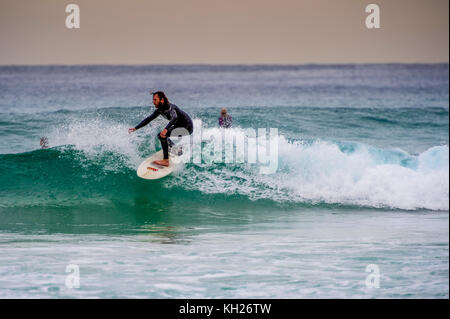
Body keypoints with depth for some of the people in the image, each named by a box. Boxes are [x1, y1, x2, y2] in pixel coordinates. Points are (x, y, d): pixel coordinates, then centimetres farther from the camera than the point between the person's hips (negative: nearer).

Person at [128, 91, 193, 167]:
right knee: (160, 135, 24)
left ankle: (166, 161, -25)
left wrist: (166, 129, -60)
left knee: (162, 135, -24)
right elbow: (149, 119, 10)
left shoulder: (170, 107, -26)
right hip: (179, 126, 10)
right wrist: (135, 128, 5)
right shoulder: (160, 109, 1)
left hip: (187, 127, -10)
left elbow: (174, 117, -46)